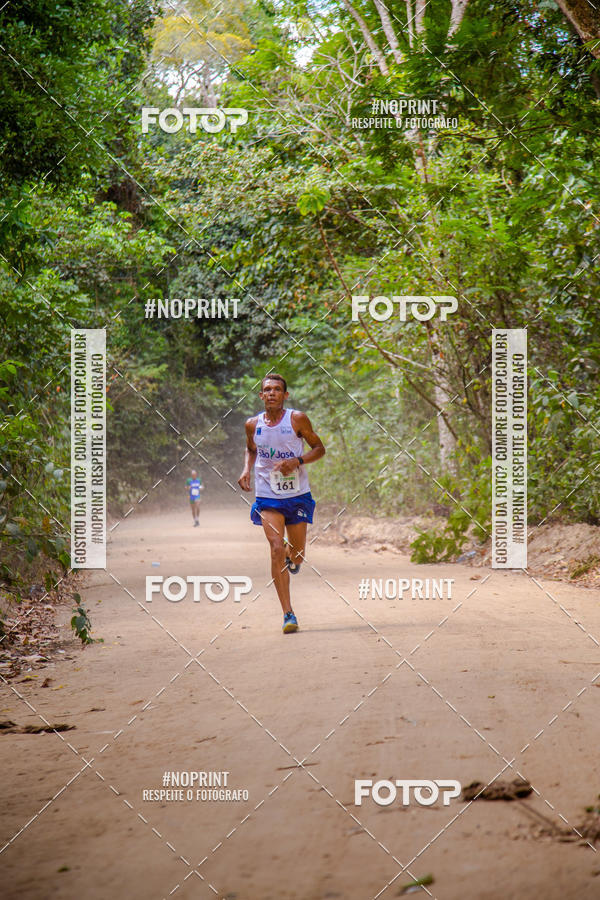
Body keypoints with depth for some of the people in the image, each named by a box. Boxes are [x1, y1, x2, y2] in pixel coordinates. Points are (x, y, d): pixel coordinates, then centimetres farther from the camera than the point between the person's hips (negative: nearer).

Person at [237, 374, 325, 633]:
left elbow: (319, 448, 2)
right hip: (268, 497, 0)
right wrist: (246, 470, 1)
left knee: (297, 555, 6)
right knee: (277, 549, -15)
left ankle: (292, 559, 48)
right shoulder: (253, 424, 1)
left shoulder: (297, 419, -6)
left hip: (297, 495, 0)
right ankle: (288, 614, -14)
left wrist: (297, 461, -16)